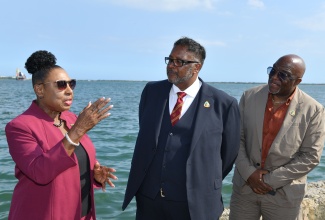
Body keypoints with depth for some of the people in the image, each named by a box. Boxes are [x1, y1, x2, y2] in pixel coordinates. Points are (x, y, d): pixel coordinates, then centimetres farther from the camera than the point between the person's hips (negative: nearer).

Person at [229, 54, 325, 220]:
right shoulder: (249, 96, -3)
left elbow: (310, 157, -9)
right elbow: (237, 138, 0)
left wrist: (271, 179, -12)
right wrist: (248, 173, -11)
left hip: (284, 195, -1)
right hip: (244, 186, 2)